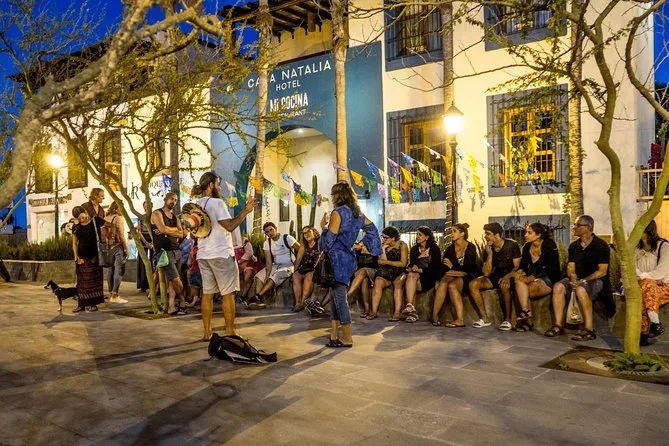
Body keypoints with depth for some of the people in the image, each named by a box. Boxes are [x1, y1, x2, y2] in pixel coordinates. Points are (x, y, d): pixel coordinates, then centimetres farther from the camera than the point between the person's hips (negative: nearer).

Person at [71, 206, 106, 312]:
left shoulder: (96, 221, -2)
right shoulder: (76, 227, 5)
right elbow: (74, 243, 7)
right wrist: (76, 257, -3)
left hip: (95, 256, -2)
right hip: (82, 257, 2)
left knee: (94, 280, 1)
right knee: (82, 281, 4)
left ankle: (92, 304, 8)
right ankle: (82, 304, 10)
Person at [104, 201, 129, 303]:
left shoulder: (105, 218, 10)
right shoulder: (118, 218, -10)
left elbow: (104, 234, 8)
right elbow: (121, 235, -13)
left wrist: (107, 245, 13)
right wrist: (126, 248, -8)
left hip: (108, 247, 7)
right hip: (118, 246, -7)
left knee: (111, 270, 11)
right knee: (119, 270, -5)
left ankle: (111, 294, 15)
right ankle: (115, 295, -9)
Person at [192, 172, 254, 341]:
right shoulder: (217, 202, -11)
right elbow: (230, 226, -19)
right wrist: (245, 211, -16)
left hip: (203, 255, 7)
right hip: (221, 253, -7)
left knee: (207, 293, 10)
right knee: (228, 294, 1)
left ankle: (207, 332, 13)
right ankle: (230, 331, 5)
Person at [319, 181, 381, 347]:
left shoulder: (337, 213, -13)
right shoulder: (357, 212, 10)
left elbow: (329, 239, -17)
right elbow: (372, 228, 20)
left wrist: (324, 226, -1)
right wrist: (366, 246, 22)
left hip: (337, 258, -8)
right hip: (349, 257, 8)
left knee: (339, 296, -3)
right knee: (335, 294, 13)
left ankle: (347, 338, 2)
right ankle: (334, 335, 16)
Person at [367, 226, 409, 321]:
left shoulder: (402, 245, -1)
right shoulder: (383, 246, 9)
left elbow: (403, 263, -9)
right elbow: (381, 262, -1)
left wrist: (387, 262, -11)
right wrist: (383, 249, -10)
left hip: (399, 273, -3)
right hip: (385, 273, 3)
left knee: (398, 282, -35)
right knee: (378, 282, -29)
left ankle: (397, 313, -40)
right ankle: (373, 311, -35)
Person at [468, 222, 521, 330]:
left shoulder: (512, 245, -11)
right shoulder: (488, 249, -1)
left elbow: (517, 267, -13)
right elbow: (486, 273, -6)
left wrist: (507, 277, -32)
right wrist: (490, 255, -17)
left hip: (510, 277, -5)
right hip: (496, 277, 5)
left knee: (504, 286, -39)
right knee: (473, 284, -18)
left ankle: (507, 320, -24)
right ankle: (484, 318, -12)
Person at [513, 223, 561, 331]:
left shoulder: (549, 245, -10)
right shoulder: (527, 246, 9)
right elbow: (523, 265, 7)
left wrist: (531, 278, -24)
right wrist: (520, 272, -17)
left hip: (549, 279, -6)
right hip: (535, 278, 6)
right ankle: (527, 321, -27)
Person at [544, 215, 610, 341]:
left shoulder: (600, 245, -9)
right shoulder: (574, 246, 10)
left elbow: (602, 271, -13)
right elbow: (570, 268, 8)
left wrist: (583, 280, -21)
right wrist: (573, 280, -13)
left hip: (597, 280, -6)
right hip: (578, 280, 6)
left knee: (581, 290, -37)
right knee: (558, 287, -20)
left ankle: (589, 330, -30)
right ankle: (558, 326, -21)